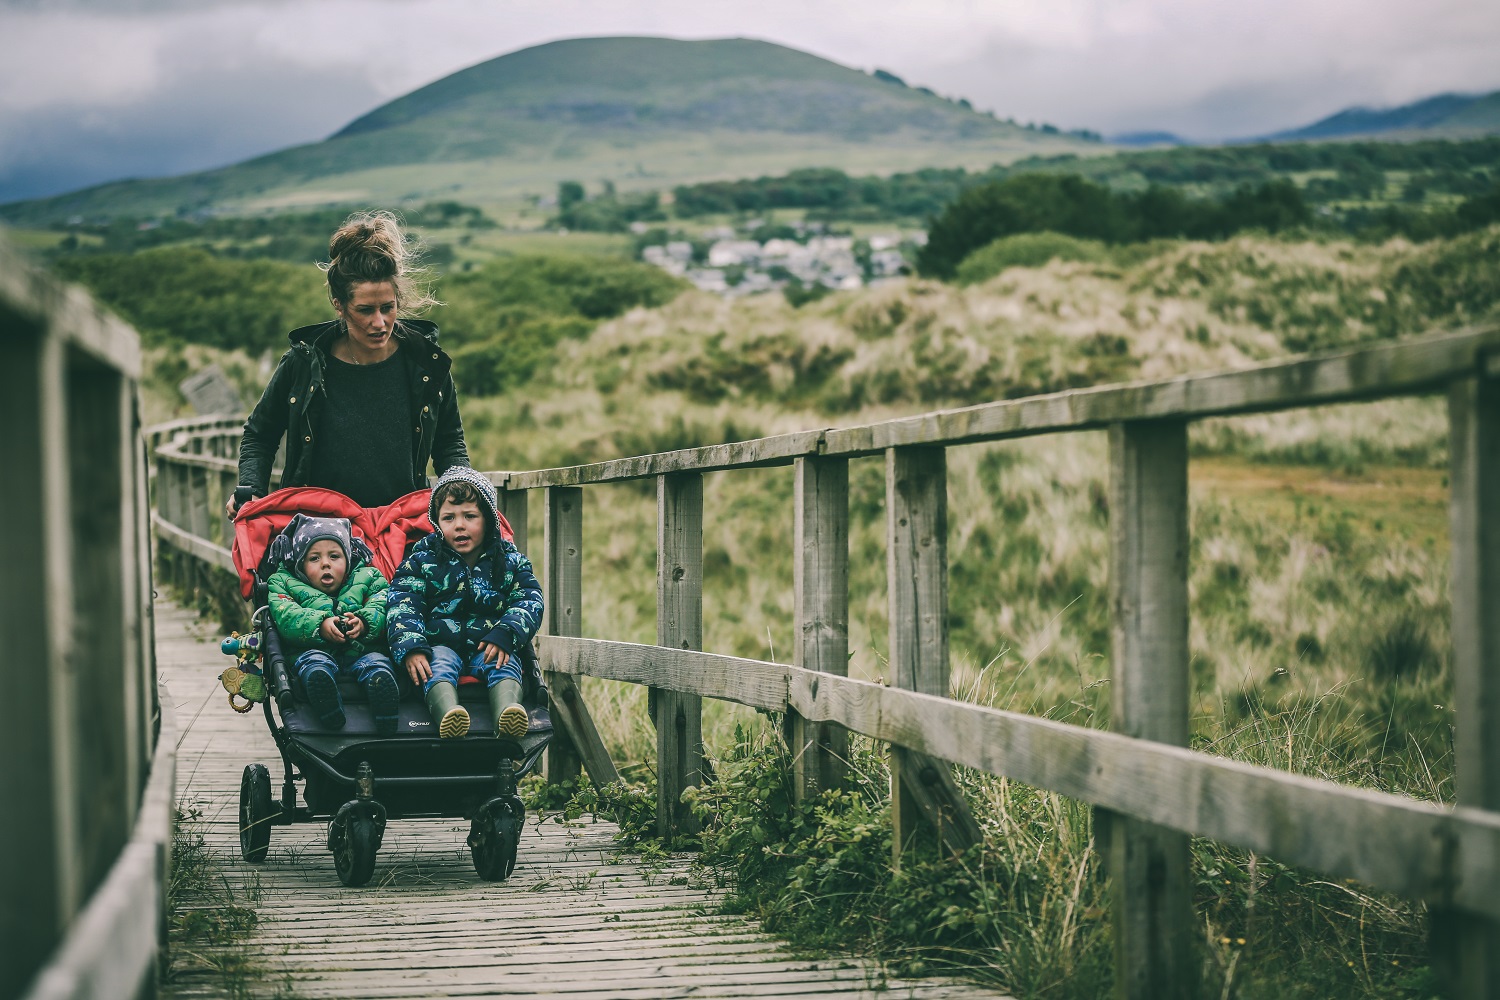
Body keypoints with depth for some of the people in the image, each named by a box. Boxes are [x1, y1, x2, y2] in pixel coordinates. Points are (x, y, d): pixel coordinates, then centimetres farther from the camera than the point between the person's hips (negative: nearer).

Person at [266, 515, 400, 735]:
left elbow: (381, 608, 4)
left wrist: (364, 623, -19)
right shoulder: (284, 583, 21)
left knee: (377, 662, -32)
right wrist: (320, 625, -19)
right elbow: (286, 617, -1)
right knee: (314, 663, -36)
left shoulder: (367, 578, 24)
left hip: (362, 652, 2)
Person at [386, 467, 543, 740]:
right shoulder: (423, 559, 8)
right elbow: (401, 604, -3)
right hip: (440, 644, -1)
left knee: (505, 666, -28)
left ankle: (508, 708, -58)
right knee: (438, 666, -32)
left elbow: (529, 603, 2)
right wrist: (410, 647, -22)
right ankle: (448, 712, -62)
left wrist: (504, 636, -18)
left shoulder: (510, 561, 11)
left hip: (490, 647, 1)